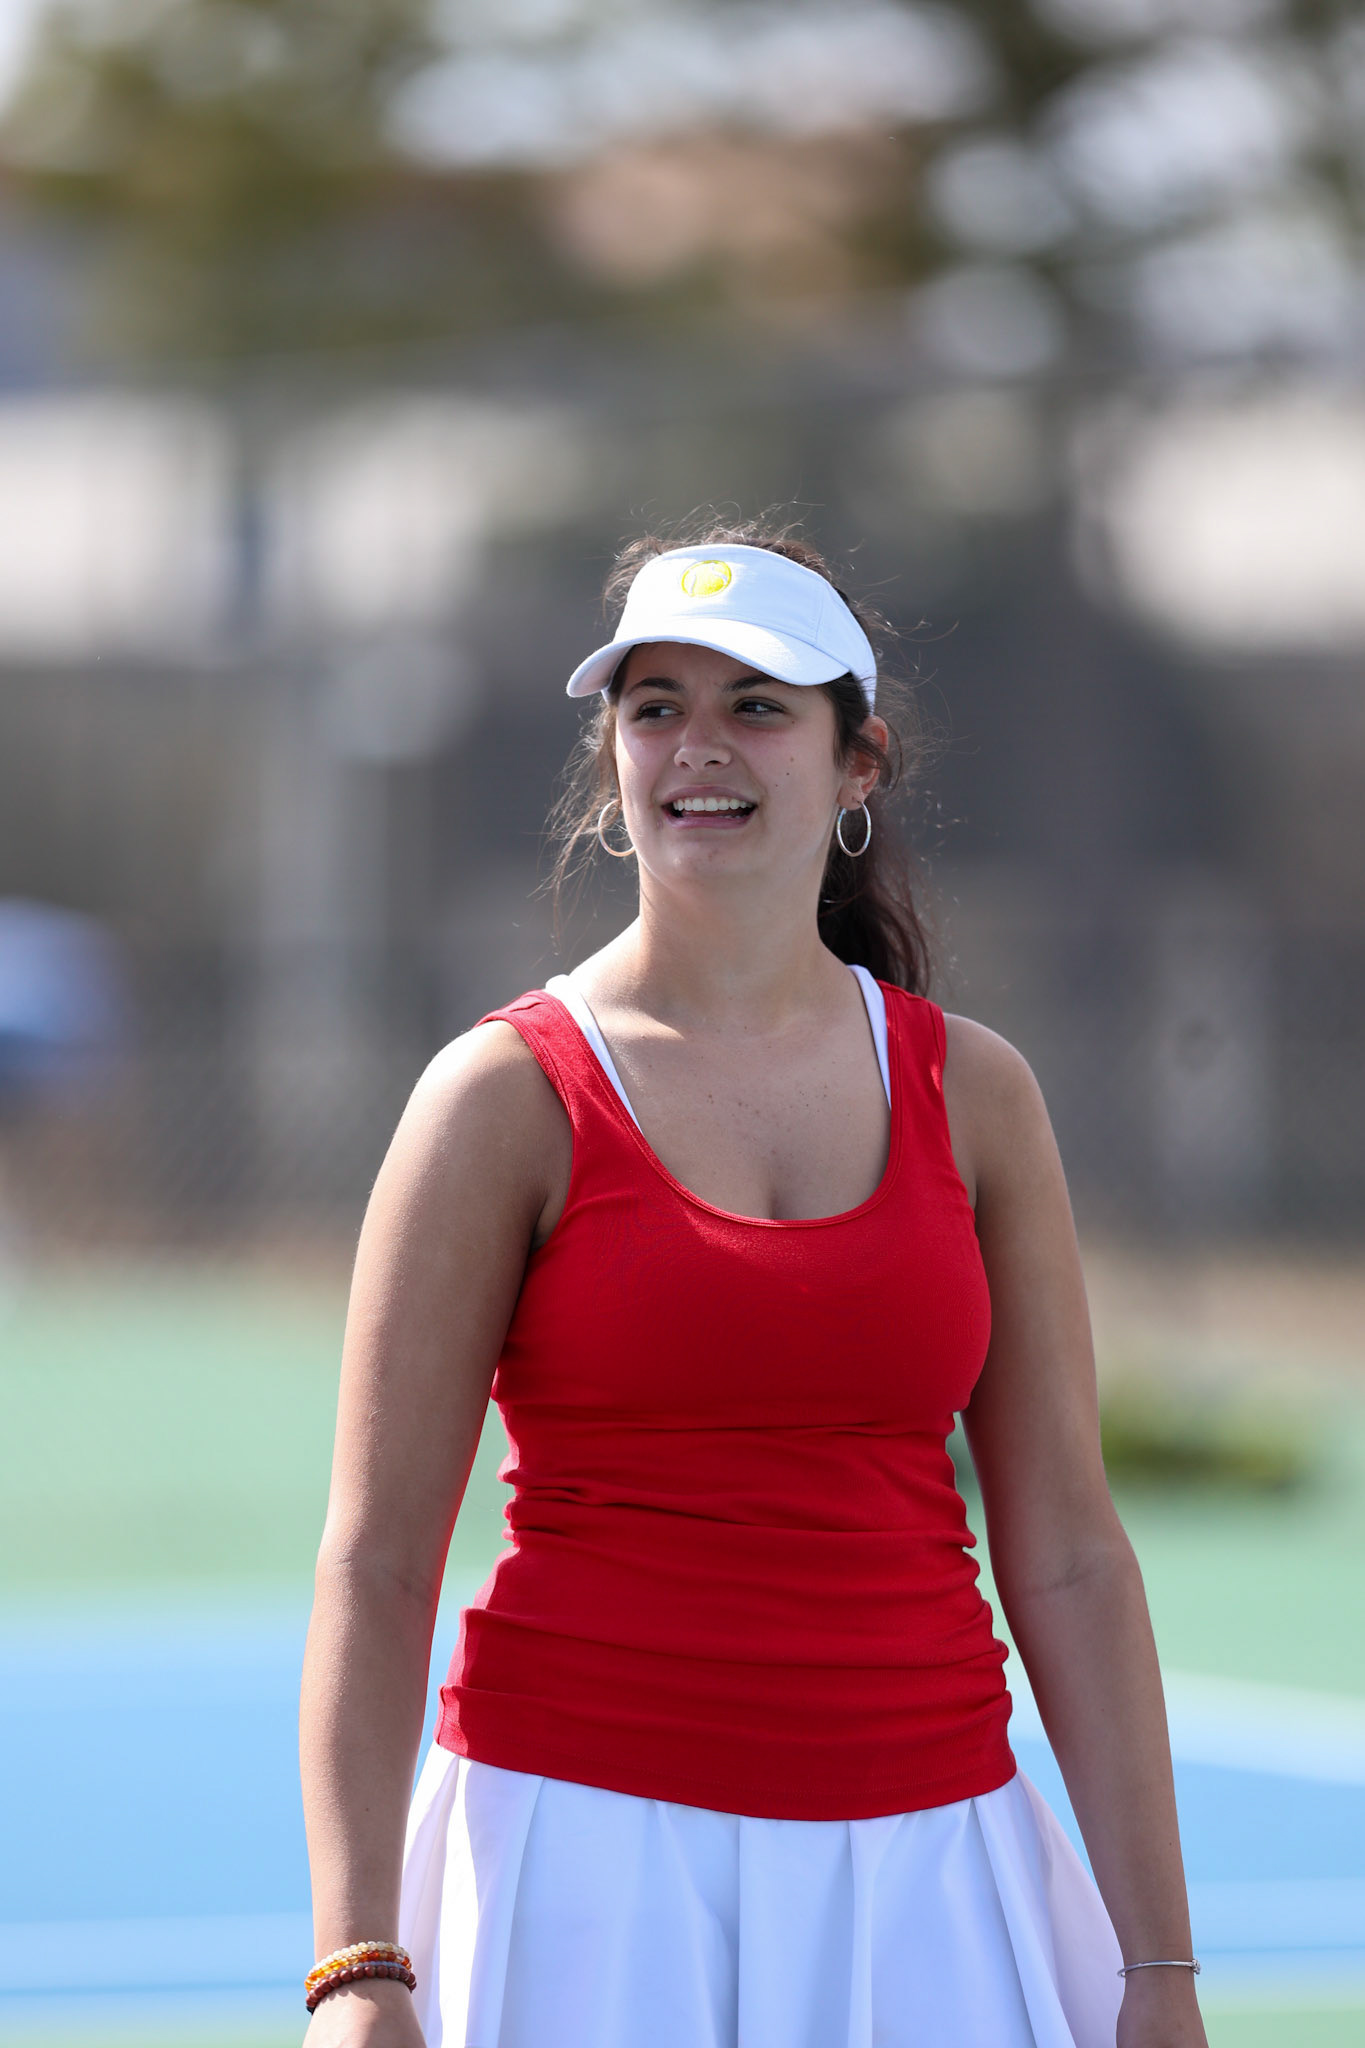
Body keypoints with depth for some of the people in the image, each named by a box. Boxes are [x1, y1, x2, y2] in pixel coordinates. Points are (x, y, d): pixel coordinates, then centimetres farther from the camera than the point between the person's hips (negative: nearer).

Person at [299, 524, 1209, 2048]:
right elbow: (374, 1564, -5)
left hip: (919, 1864, 3)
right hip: (592, 1853, -3)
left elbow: (1067, 1555, 7)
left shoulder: (973, 1094, 7)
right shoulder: (508, 1097, -2)